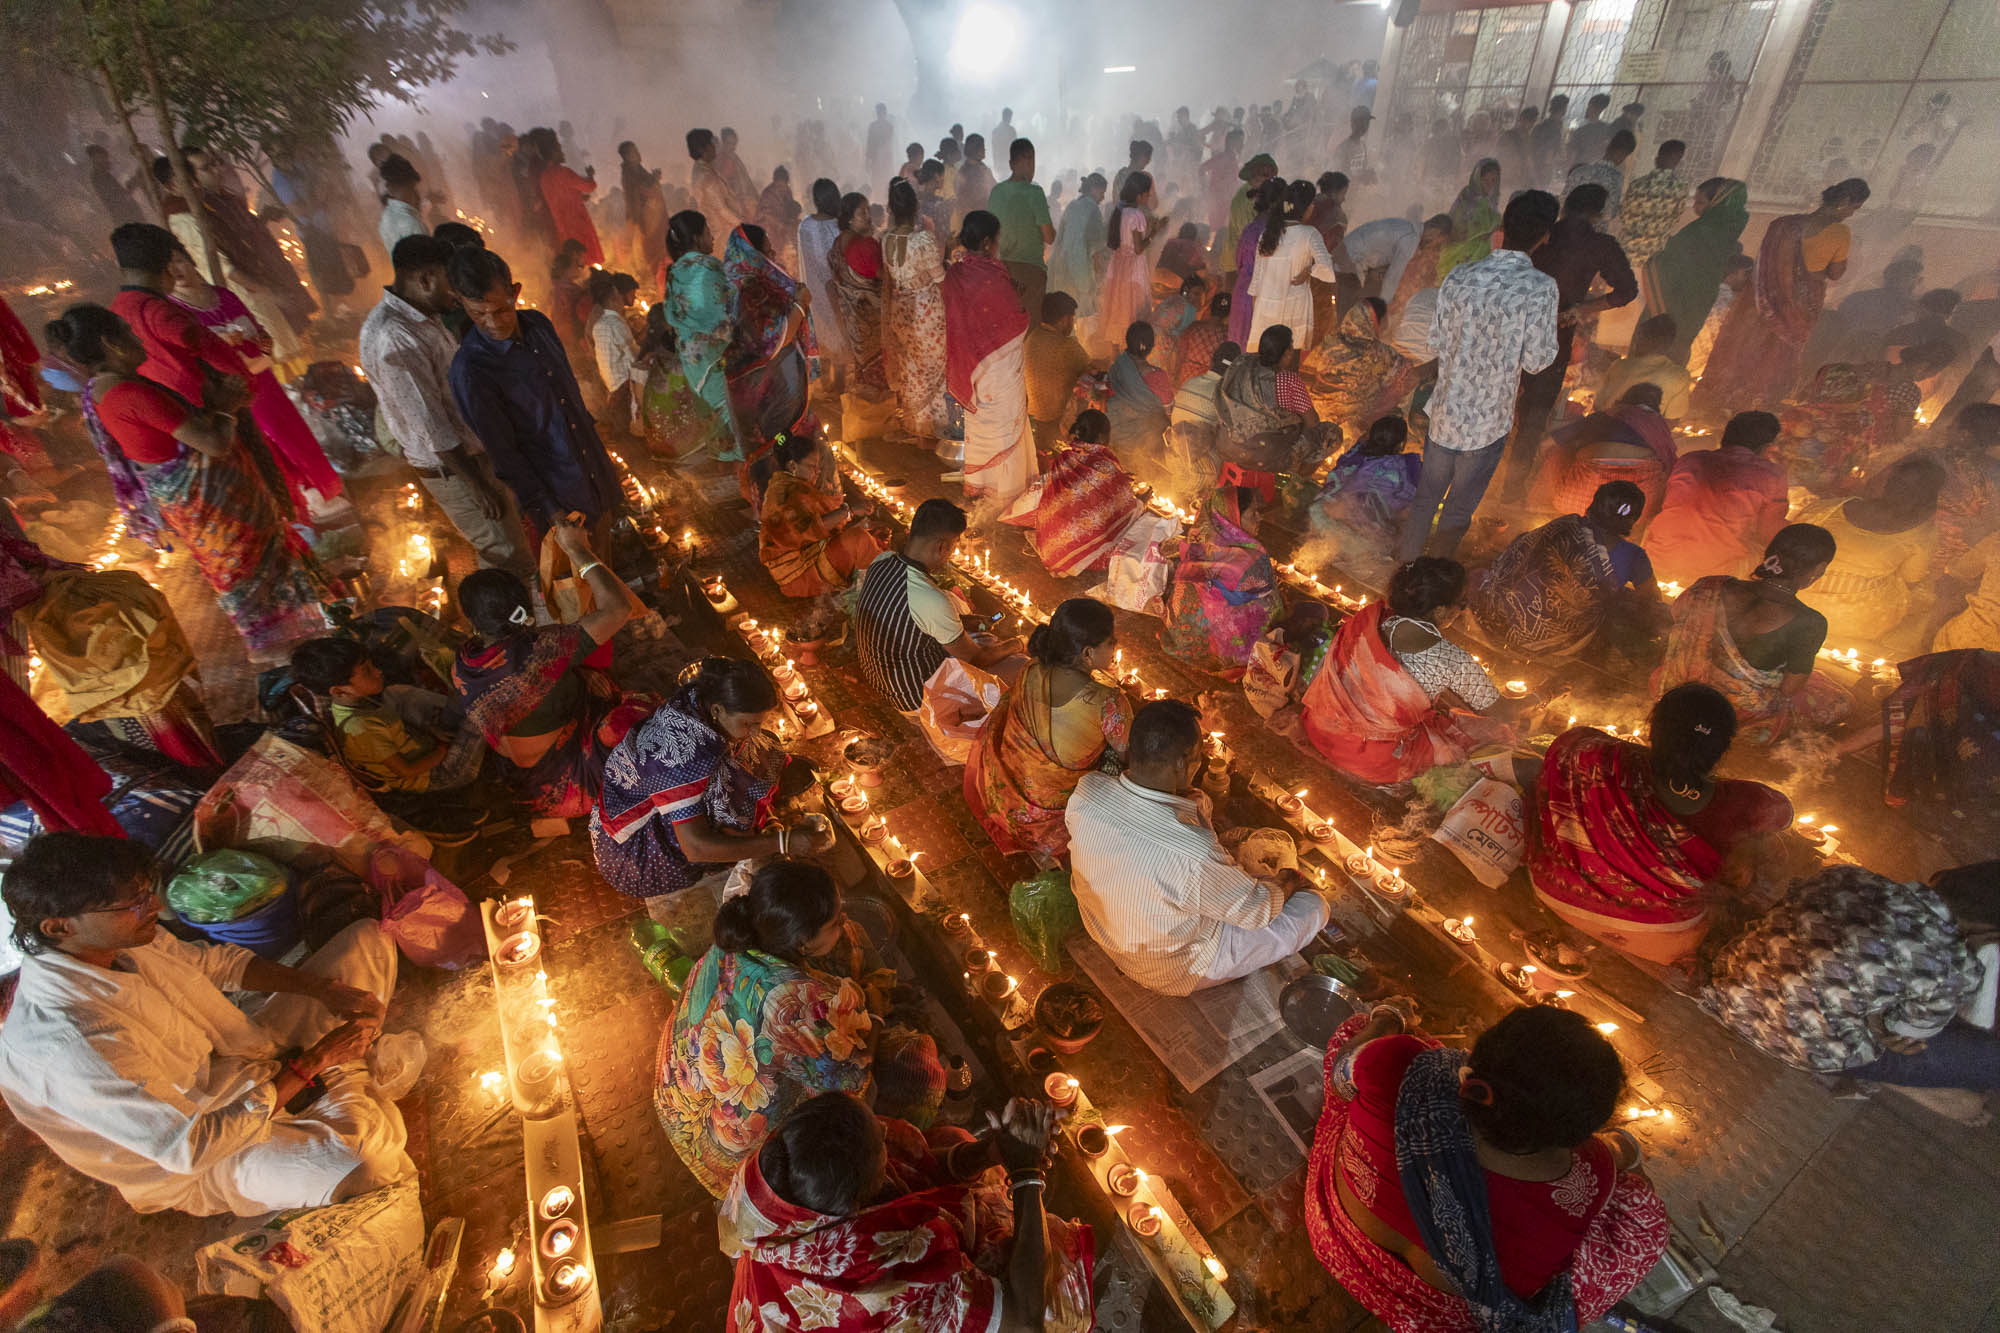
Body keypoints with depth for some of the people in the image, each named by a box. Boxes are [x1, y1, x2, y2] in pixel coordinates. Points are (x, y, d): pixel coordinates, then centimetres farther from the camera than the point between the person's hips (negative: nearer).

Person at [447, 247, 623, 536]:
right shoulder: (469, 368, -20)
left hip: (593, 464, 6)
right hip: (554, 488, -6)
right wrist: (548, 509, -18)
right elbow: (501, 450, -17)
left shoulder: (538, 323, -2)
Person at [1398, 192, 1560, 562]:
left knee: (1426, 493, 21)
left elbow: (1437, 342, 0)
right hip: (1489, 420, -3)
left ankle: (1407, 557, 36)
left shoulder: (1459, 278, -7)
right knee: (1460, 504, 16)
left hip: (1446, 408, 3)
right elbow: (1537, 361, -13)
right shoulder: (1541, 288, -18)